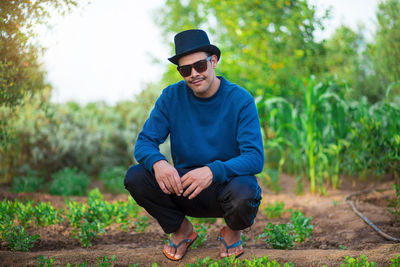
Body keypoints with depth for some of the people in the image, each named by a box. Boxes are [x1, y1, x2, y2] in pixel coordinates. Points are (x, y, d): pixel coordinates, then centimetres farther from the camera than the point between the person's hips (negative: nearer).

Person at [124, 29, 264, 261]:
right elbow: (144, 142, -5)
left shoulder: (240, 100, -13)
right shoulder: (171, 97, -3)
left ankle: (232, 232, 3)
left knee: (242, 195, -37)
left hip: (227, 181, -2)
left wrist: (213, 171, -37)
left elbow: (255, 159, -19)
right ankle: (181, 230, 6)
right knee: (135, 177, -21)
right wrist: (158, 162, -30)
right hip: (184, 186, 3)